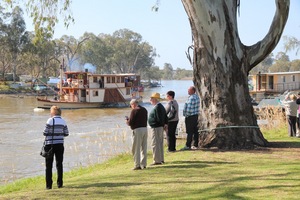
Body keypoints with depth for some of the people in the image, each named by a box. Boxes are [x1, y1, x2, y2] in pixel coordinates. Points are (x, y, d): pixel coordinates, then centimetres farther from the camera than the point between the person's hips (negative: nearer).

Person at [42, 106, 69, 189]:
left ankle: (49, 184, 4)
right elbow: (66, 134, 4)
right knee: (59, 164, 12)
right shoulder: (63, 121, 1)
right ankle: (59, 183, 13)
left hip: (50, 145, -3)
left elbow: (45, 133, -11)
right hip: (60, 145, 3)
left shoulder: (50, 120, -11)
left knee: (49, 165, 5)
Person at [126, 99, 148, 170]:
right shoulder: (144, 110, 12)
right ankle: (143, 164, 16)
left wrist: (127, 121, 11)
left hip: (137, 130, -7)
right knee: (144, 148, 12)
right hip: (145, 129, 7)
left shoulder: (134, 110, -10)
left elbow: (130, 122, -13)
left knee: (136, 149, 0)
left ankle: (137, 165, -2)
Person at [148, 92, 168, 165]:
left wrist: (163, 124, -10)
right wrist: (166, 124, 10)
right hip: (160, 127, 11)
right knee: (160, 144, 16)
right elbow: (165, 116, 16)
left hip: (156, 128, -11)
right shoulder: (161, 106, 15)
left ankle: (157, 160, -3)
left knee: (155, 144, -5)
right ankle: (161, 159, 24)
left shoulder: (157, 107, -18)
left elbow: (159, 118, -21)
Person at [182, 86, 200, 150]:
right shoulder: (197, 97, 10)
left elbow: (189, 109, -23)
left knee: (189, 132, -5)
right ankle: (195, 145, 17)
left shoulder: (191, 98, -20)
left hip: (190, 116, -10)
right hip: (196, 115, 10)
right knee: (195, 131, 11)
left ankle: (188, 146, -1)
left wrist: (186, 115, -10)